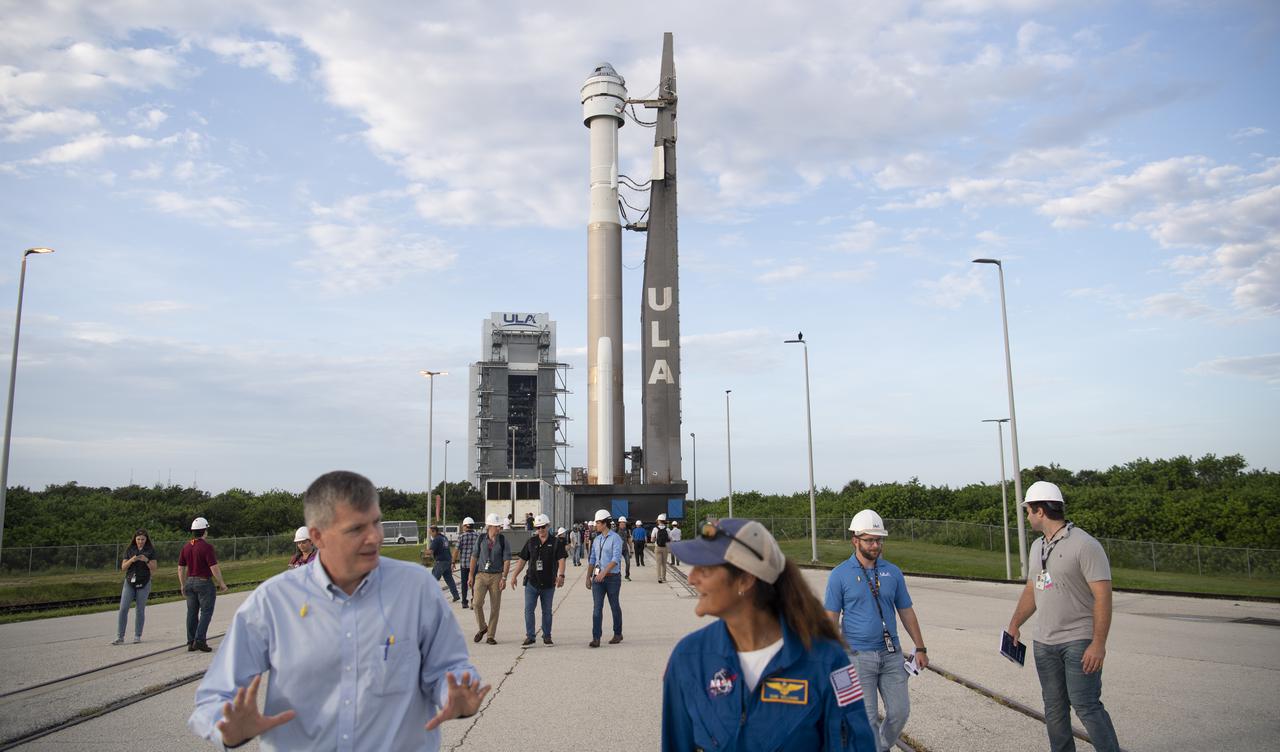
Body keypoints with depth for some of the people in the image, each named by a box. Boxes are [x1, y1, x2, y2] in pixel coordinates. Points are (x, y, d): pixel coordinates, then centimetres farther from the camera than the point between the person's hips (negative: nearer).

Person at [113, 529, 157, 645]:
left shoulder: (151, 550, 2)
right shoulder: (129, 550, 7)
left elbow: (153, 569, -1)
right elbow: (123, 568, 4)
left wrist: (146, 560, -18)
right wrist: (131, 560, -14)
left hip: (144, 583, -1)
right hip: (129, 582, 1)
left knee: (140, 610, 1)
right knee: (123, 609, -7)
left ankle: (137, 636, 10)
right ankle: (120, 637, -3)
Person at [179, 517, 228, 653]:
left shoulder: (186, 547, 5)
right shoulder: (206, 547, -16)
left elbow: (180, 568, 10)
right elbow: (214, 567, -18)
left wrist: (183, 585, 20)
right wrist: (221, 583, -7)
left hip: (190, 582, 7)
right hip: (204, 582, -7)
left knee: (192, 612, 11)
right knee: (206, 611, 0)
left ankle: (191, 642, 14)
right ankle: (200, 640, -9)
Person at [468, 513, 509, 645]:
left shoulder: (503, 540, -2)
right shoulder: (481, 539, 1)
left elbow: (507, 560, -3)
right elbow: (474, 557, 8)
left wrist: (504, 578, -11)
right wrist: (471, 575, 5)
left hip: (496, 576, 0)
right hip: (481, 575, 0)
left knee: (495, 607, 1)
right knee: (477, 603, -12)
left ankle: (491, 636, 13)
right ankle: (482, 628, 13)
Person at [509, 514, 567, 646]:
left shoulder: (556, 542, -1)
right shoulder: (531, 542, 6)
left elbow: (561, 560, -10)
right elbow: (522, 560, 9)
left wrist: (561, 575, -25)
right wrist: (514, 576, 3)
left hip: (548, 584, -1)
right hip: (531, 582, 1)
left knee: (547, 611, 9)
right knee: (528, 610, -4)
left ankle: (547, 636, 20)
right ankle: (529, 636, 2)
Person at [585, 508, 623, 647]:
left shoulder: (615, 538, -8)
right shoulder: (596, 540, 12)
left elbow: (616, 559, -19)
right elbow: (592, 559, 17)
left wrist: (604, 572, -28)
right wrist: (588, 577, 15)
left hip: (612, 577, -5)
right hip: (598, 578, 5)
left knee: (614, 607, 9)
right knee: (597, 608, -4)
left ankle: (617, 634, 25)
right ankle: (596, 638, -7)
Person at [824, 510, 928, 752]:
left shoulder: (893, 572, 6)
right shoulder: (840, 575, -5)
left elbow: (907, 612, 12)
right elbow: (831, 619, -4)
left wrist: (920, 648, 11)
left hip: (891, 654, 4)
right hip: (859, 657, -4)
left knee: (900, 712, 8)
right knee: (868, 718, 0)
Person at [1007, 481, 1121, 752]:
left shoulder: (1085, 545, -13)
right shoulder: (1037, 546, 12)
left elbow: (1103, 596, -17)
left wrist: (1098, 643, -21)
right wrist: (1014, 625, 17)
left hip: (1079, 641, -7)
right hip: (1044, 642, 7)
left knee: (1086, 706, -8)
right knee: (1054, 709, 11)